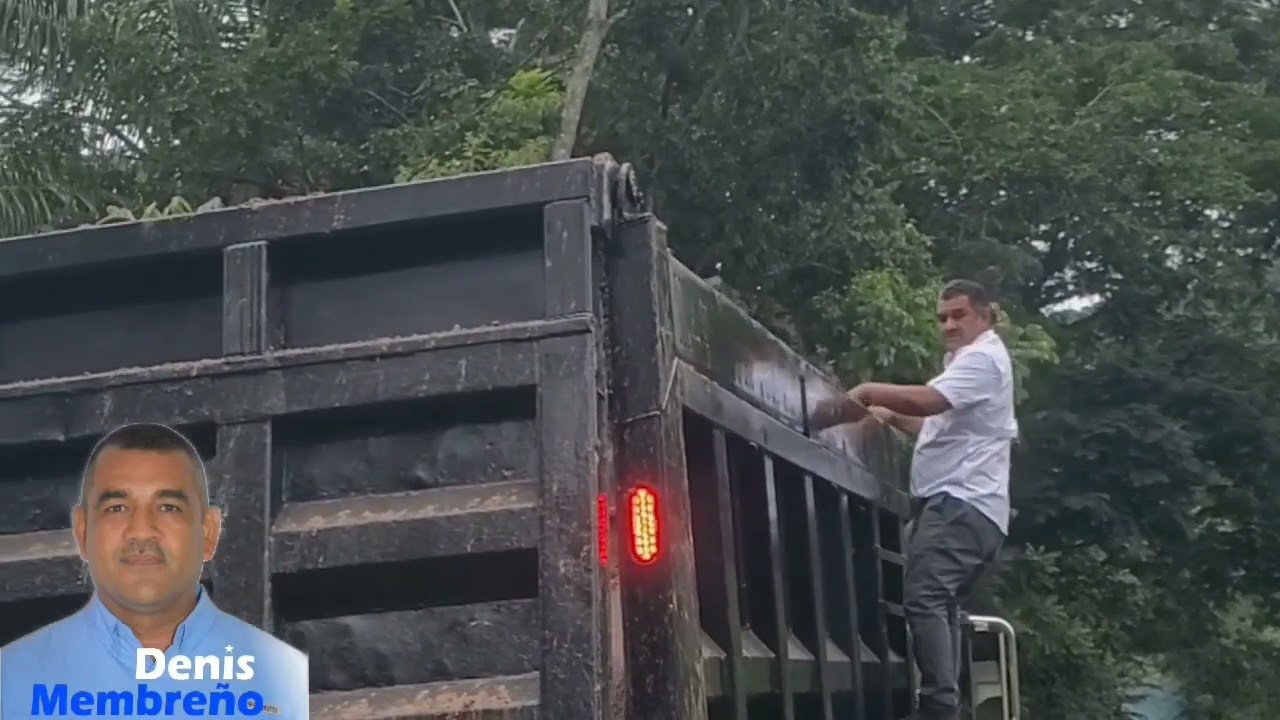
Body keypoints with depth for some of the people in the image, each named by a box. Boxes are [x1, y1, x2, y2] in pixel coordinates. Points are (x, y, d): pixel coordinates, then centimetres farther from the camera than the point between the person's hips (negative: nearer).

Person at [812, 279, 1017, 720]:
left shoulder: (983, 358, -5)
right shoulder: (967, 360, 30)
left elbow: (927, 401, -21)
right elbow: (940, 427, 32)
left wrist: (869, 392, -11)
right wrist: (892, 417, 18)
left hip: (962, 502, -11)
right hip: (954, 502, 11)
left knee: (923, 598, -24)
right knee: (938, 604, 9)